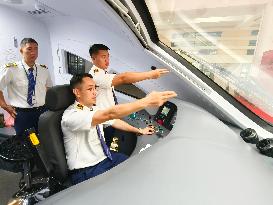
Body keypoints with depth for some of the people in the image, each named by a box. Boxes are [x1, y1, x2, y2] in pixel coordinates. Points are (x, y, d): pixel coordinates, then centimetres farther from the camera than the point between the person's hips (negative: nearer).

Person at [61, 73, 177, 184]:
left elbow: (114, 121, 12)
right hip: (86, 171, -6)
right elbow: (110, 114, -39)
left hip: (104, 157, 7)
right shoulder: (71, 115, -25)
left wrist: (140, 131, 18)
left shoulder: (95, 109, 1)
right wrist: (147, 101, -42)